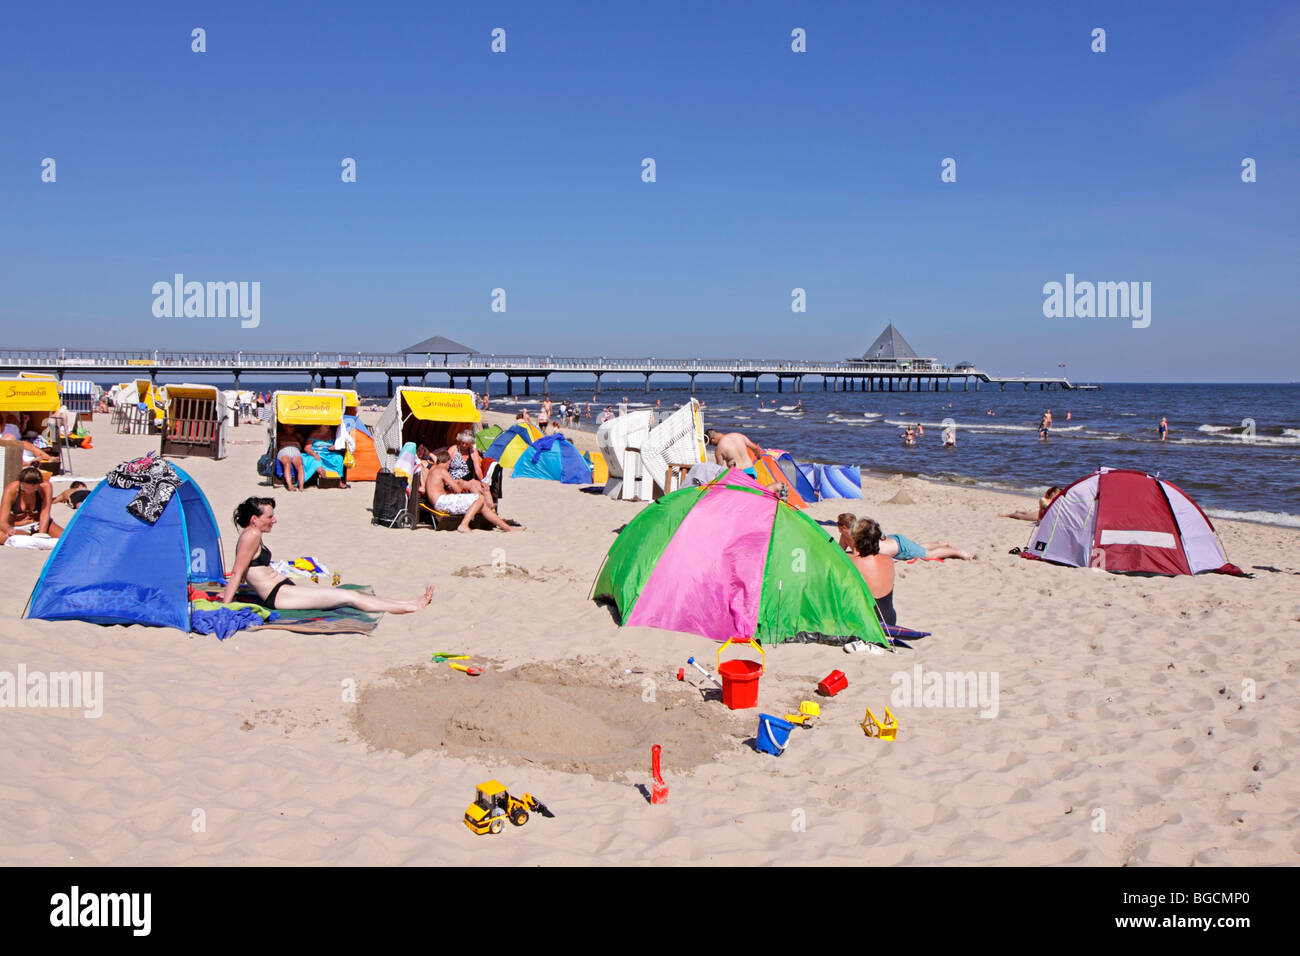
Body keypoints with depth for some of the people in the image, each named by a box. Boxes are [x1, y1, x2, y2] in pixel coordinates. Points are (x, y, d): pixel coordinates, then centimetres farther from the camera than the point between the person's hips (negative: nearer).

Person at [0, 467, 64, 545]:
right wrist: (9, 530, -47)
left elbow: (45, 514, -19)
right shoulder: (11, 489, -20)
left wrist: (41, 534, -35)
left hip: (40, 524, 1)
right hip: (17, 528, -1)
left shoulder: (45, 487, -17)